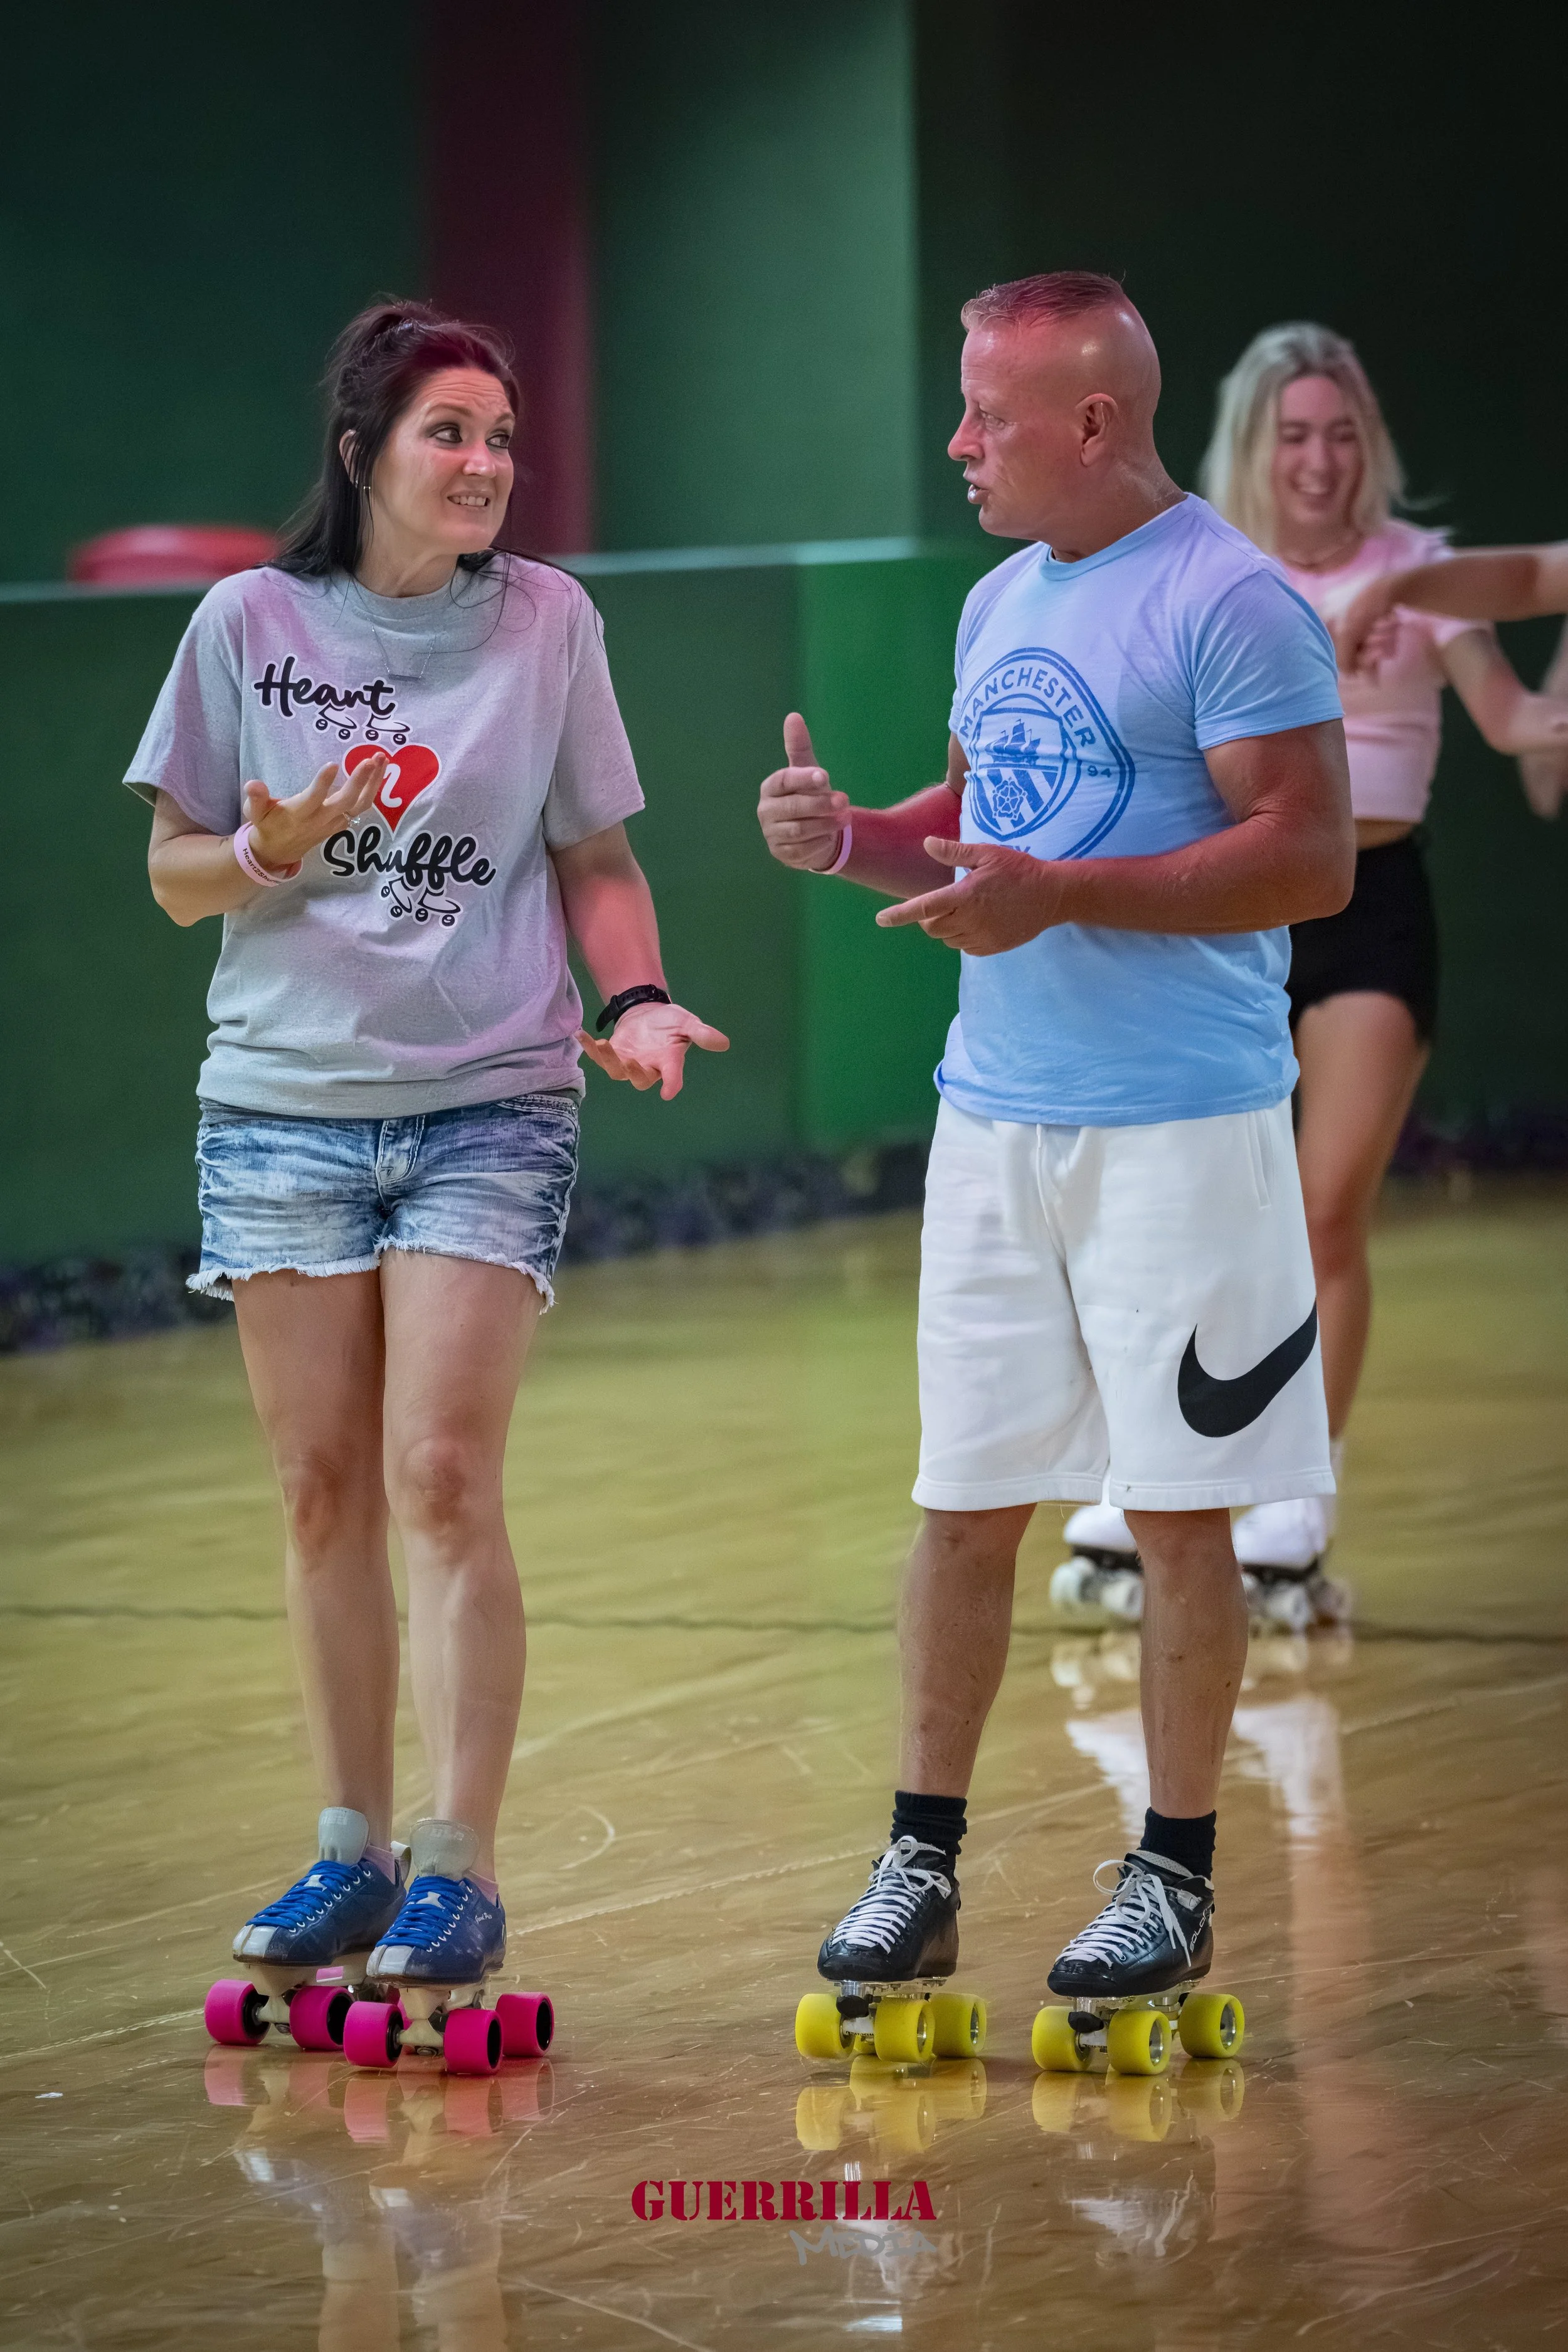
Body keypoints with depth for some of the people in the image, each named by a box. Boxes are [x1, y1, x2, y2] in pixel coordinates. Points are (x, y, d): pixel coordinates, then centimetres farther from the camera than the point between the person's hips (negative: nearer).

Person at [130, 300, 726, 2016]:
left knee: (442, 1483, -10)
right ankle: (351, 1852, 17)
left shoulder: (546, 621, 2)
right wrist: (277, 853, -15)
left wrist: (635, 1001, -8)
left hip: (490, 1105, -1)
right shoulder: (250, 624, 1)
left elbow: (596, 861, 9)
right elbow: (176, 875, 6)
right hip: (283, 1101, 1)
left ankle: (458, 1872, -6)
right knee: (323, 1490, 5)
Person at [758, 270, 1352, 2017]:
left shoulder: (1229, 600, -12)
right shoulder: (1001, 601, 14)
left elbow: (1313, 859, -16)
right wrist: (853, 838, 4)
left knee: (1177, 1511, 1)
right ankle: (920, 1863, 14)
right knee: (962, 1503, 7)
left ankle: (1176, 1874, 11)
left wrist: (1060, 895, -21)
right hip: (995, 1116, 7)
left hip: (1178, 1130, -7)